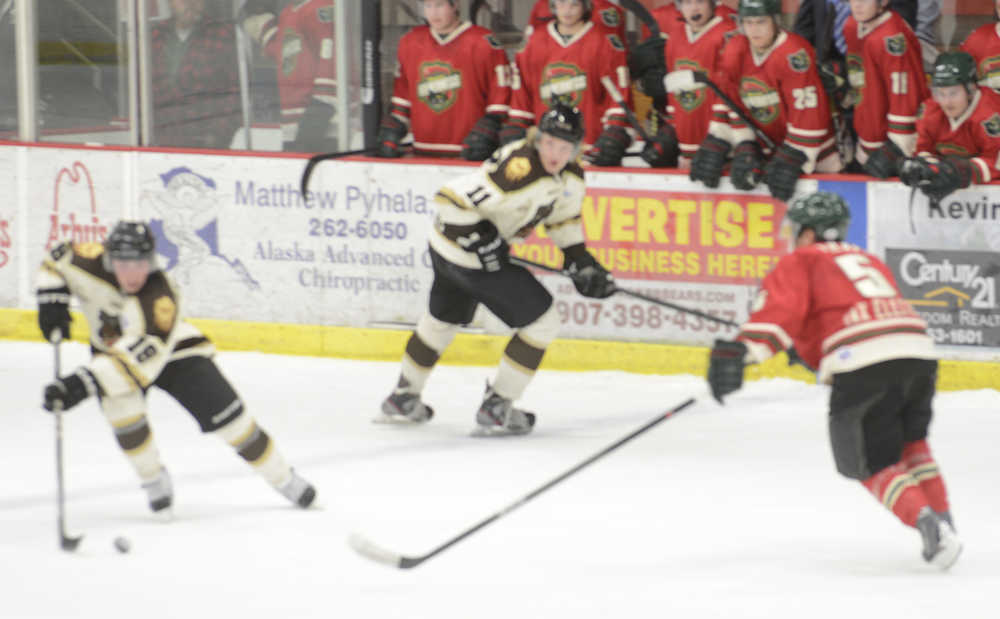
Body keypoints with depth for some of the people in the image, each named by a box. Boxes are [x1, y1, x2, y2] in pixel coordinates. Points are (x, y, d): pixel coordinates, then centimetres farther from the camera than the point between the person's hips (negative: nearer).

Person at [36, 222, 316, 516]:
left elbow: (140, 358, -49)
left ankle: (284, 478, 9)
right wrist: (52, 302, -22)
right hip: (111, 350, 4)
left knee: (225, 414, -11)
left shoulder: (160, 299, -41)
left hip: (173, 352, -4)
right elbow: (56, 261, -6)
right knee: (119, 404, -27)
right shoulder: (94, 263, -27)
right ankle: (154, 479, -5)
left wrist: (84, 383, -57)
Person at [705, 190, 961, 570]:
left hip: (863, 366, -6)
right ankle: (942, 519, 18)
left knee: (874, 462, 5)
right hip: (919, 351, 6)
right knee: (908, 439, 29)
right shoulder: (868, 260, 33)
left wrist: (741, 350, -17)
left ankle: (926, 523, -16)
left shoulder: (799, 263, 13)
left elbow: (780, 306, -5)